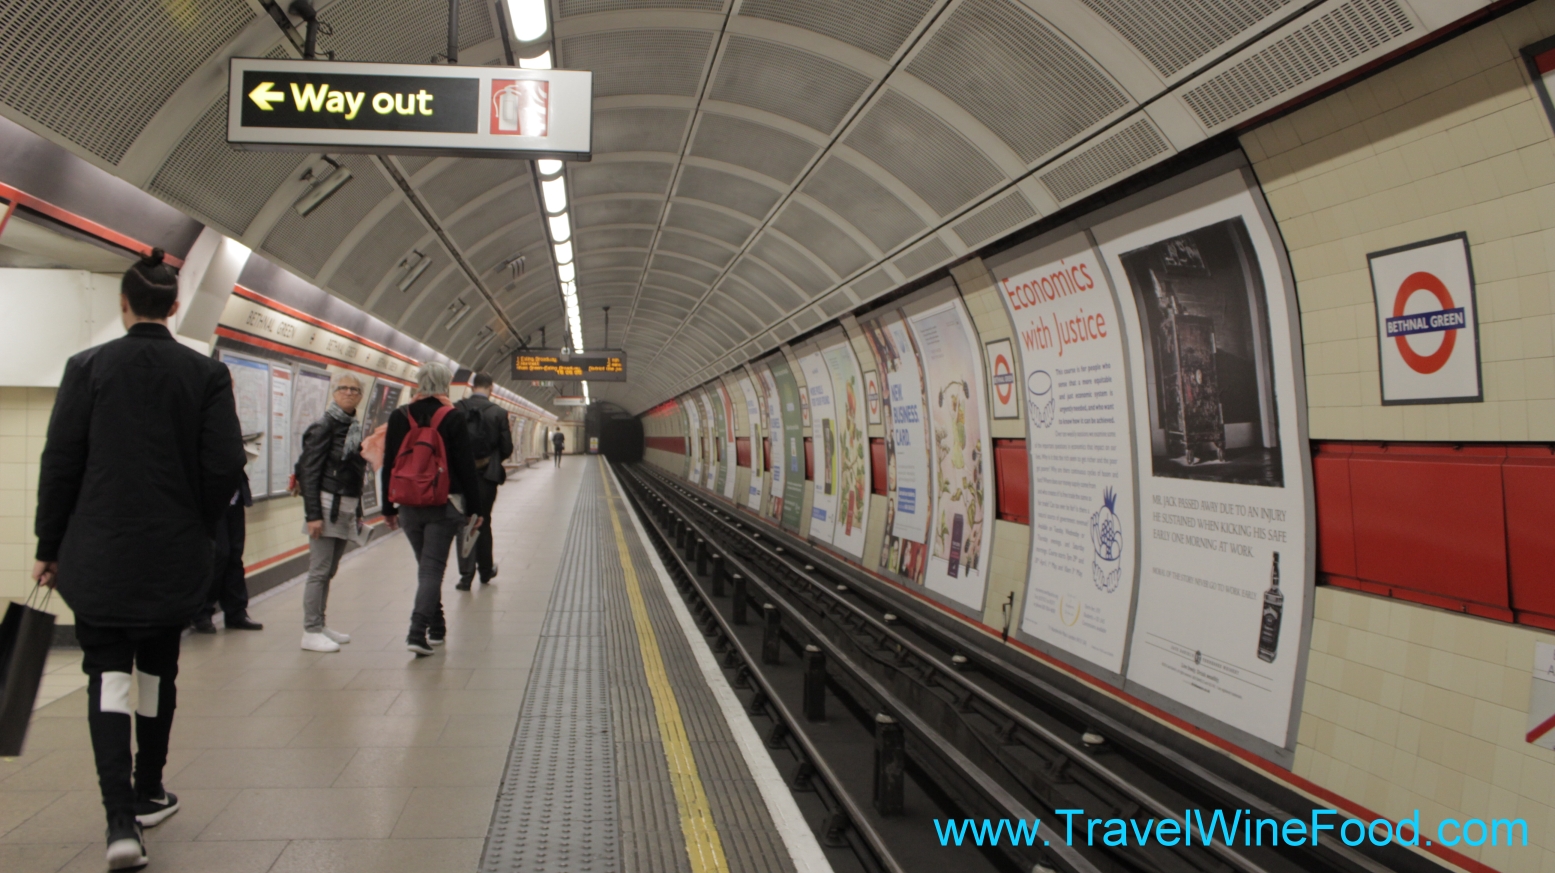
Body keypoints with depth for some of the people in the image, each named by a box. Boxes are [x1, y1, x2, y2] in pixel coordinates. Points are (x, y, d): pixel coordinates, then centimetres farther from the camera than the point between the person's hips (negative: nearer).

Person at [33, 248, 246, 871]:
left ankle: (122, 819, -10)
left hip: (98, 555, -1)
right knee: (158, 669, 17)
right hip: (175, 556, 2)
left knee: (108, 674, 2)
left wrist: (50, 548, 6)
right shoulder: (207, 374, -4)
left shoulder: (87, 368, -5)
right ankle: (148, 795, 31)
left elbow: (59, 464, -3)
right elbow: (225, 465, -6)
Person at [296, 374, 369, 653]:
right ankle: (310, 632, 2)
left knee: (329, 571, 13)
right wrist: (313, 514, -16)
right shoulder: (325, 426, -8)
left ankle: (319, 625, 21)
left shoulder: (355, 428, 13)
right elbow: (309, 471, -11)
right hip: (327, 505, -7)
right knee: (320, 570, -4)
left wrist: (357, 511, 16)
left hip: (347, 507, 7)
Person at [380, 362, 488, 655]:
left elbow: (389, 464, 7)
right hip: (444, 505, -4)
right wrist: (475, 507, -1)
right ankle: (418, 632, -12)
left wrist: (389, 506, 14)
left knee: (426, 565, 17)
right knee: (433, 567, -2)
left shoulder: (399, 417, 4)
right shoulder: (453, 418, -7)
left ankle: (436, 627, 26)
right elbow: (465, 465, -7)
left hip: (409, 505, 4)